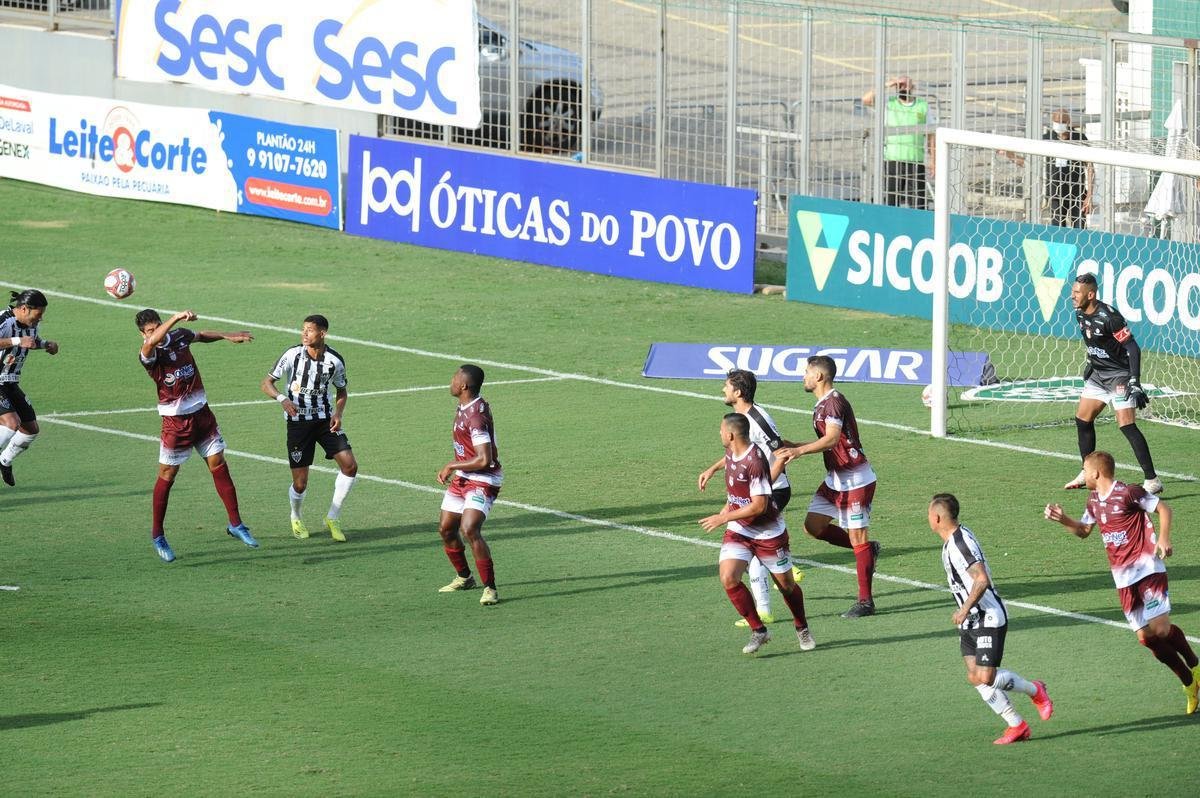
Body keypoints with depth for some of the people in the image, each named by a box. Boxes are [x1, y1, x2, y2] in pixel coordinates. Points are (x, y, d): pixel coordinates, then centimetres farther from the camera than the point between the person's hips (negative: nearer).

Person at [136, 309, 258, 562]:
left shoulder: (179, 336, 0)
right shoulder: (149, 353, -19)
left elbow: (201, 336, 24)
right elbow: (153, 342, -44)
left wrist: (226, 336, 19)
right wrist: (177, 318, -51)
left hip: (202, 415, 5)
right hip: (176, 423, -5)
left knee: (219, 466, 6)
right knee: (167, 476, 1)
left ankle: (235, 524, 15)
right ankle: (157, 536, 13)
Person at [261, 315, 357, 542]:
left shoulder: (335, 360, -6)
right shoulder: (293, 354, -13)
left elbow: (341, 391, 11)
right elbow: (267, 383, -7)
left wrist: (338, 413, -8)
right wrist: (282, 399, -26)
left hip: (325, 419, 2)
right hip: (298, 420, -2)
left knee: (350, 465, -12)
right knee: (300, 483, -4)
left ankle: (333, 519, 7)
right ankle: (296, 519, 30)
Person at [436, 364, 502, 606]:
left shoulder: (475, 416, -25)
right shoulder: (464, 408, 6)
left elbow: (484, 460, -29)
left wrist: (452, 466, -17)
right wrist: (452, 469, 13)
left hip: (483, 481, -10)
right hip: (462, 478, 10)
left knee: (470, 529, -25)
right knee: (446, 529, 15)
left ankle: (490, 588, -18)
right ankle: (464, 577, 36)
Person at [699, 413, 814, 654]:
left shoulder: (755, 461, -26)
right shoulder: (731, 455, 1)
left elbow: (759, 505, -26)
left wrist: (724, 518, -22)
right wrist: (727, 508, 19)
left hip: (768, 532, -7)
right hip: (738, 531, 7)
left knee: (786, 585, 8)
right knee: (728, 578, -14)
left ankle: (802, 629, 33)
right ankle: (758, 630, -2)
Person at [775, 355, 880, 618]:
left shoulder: (834, 403, -18)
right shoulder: (822, 404, 13)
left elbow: (831, 439, -33)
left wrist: (799, 451, -43)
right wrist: (794, 446, 21)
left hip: (855, 481, -10)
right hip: (835, 480, 10)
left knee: (857, 538, -6)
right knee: (813, 524, 9)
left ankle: (865, 601, -1)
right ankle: (868, 548, 21)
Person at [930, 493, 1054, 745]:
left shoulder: (961, 543, -22)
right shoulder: (951, 541, 10)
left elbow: (982, 579, -31)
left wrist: (965, 609, -26)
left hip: (988, 618, -10)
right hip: (970, 621, 10)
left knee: (985, 677, -12)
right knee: (975, 677, 1)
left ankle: (1035, 691, 13)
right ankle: (1016, 725, 7)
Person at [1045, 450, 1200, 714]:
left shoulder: (1128, 493, -10)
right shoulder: (1094, 501, 13)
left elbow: (1163, 508, -6)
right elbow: (1084, 530, 27)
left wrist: (1164, 539, -18)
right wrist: (1063, 519, 10)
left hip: (1147, 568, -7)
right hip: (1123, 578, 7)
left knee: (1160, 628, -18)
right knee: (1146, 637, -1)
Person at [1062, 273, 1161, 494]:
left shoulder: (1109, 317, -24)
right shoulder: (1080, 314, 2)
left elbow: (1133, 349, -22)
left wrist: (1135, 382, -27)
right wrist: (1091, 364, 26)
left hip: (1120, 375, -9)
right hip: (1098, 374, 9)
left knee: (1127, 426, -17)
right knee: (1082, 419, 11)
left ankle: (1152, 480, -15)